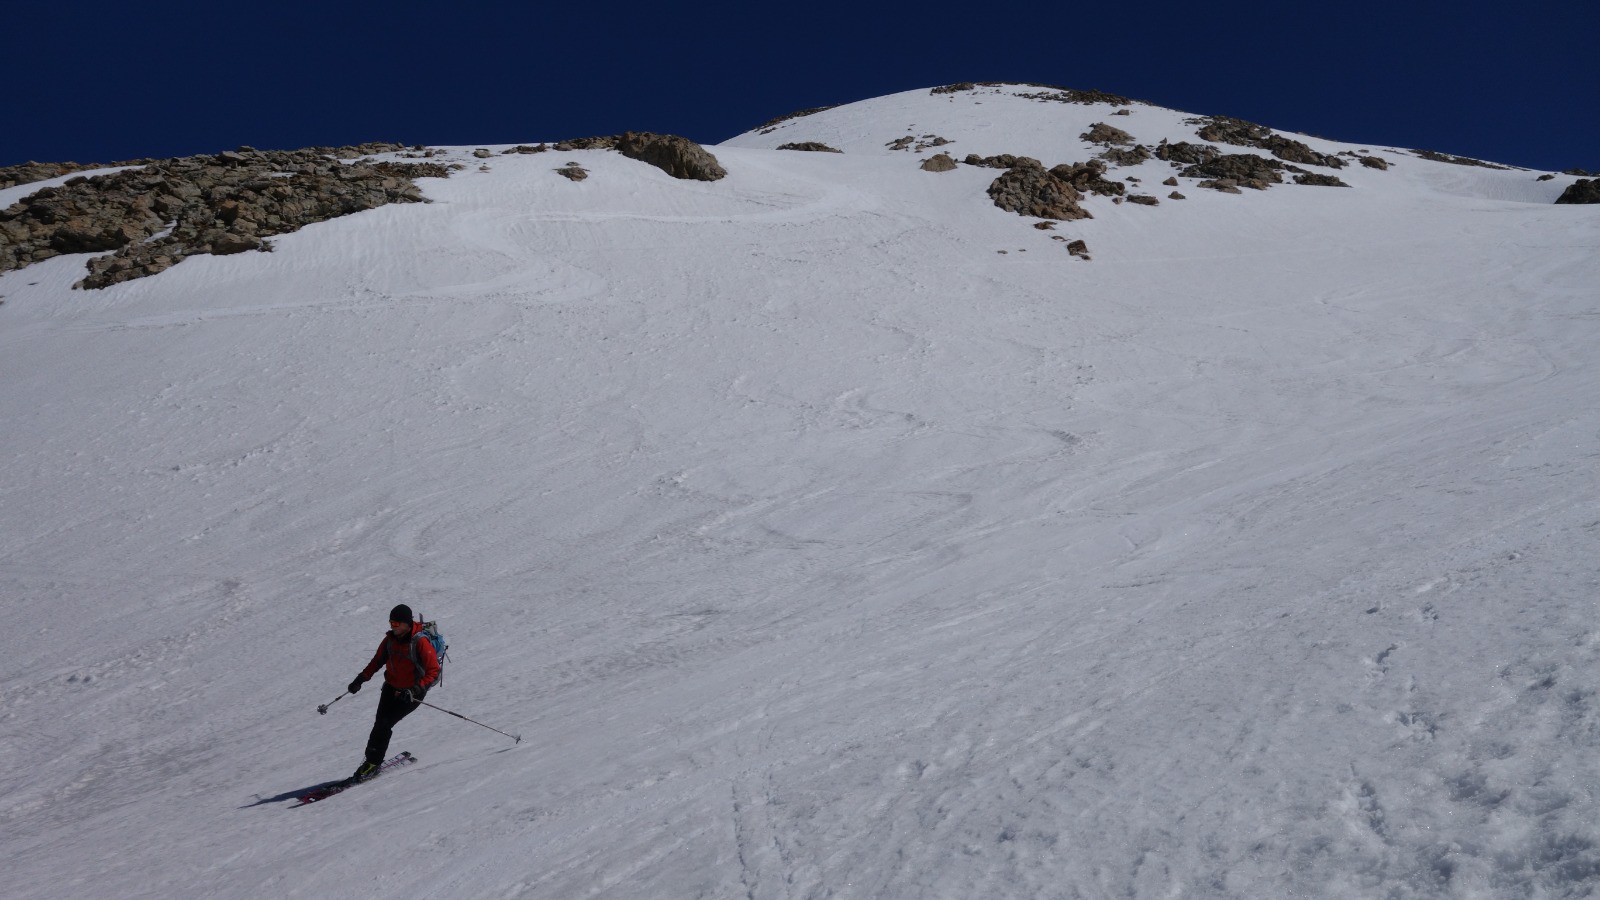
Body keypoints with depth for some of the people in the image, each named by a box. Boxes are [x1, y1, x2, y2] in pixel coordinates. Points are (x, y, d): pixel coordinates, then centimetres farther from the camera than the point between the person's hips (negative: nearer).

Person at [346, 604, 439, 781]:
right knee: (380, 723, -8)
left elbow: (433, 672, -23)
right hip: (391, 687, 6)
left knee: (384, 724, -13)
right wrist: (361, 678, 8)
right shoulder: (391, 638, -1)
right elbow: (378, 660, 16)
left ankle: (373, 763, -2)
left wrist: (415, 691, -34)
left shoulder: (420, 642, -22)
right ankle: (371, 760, 1)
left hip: (412, 693, -6)